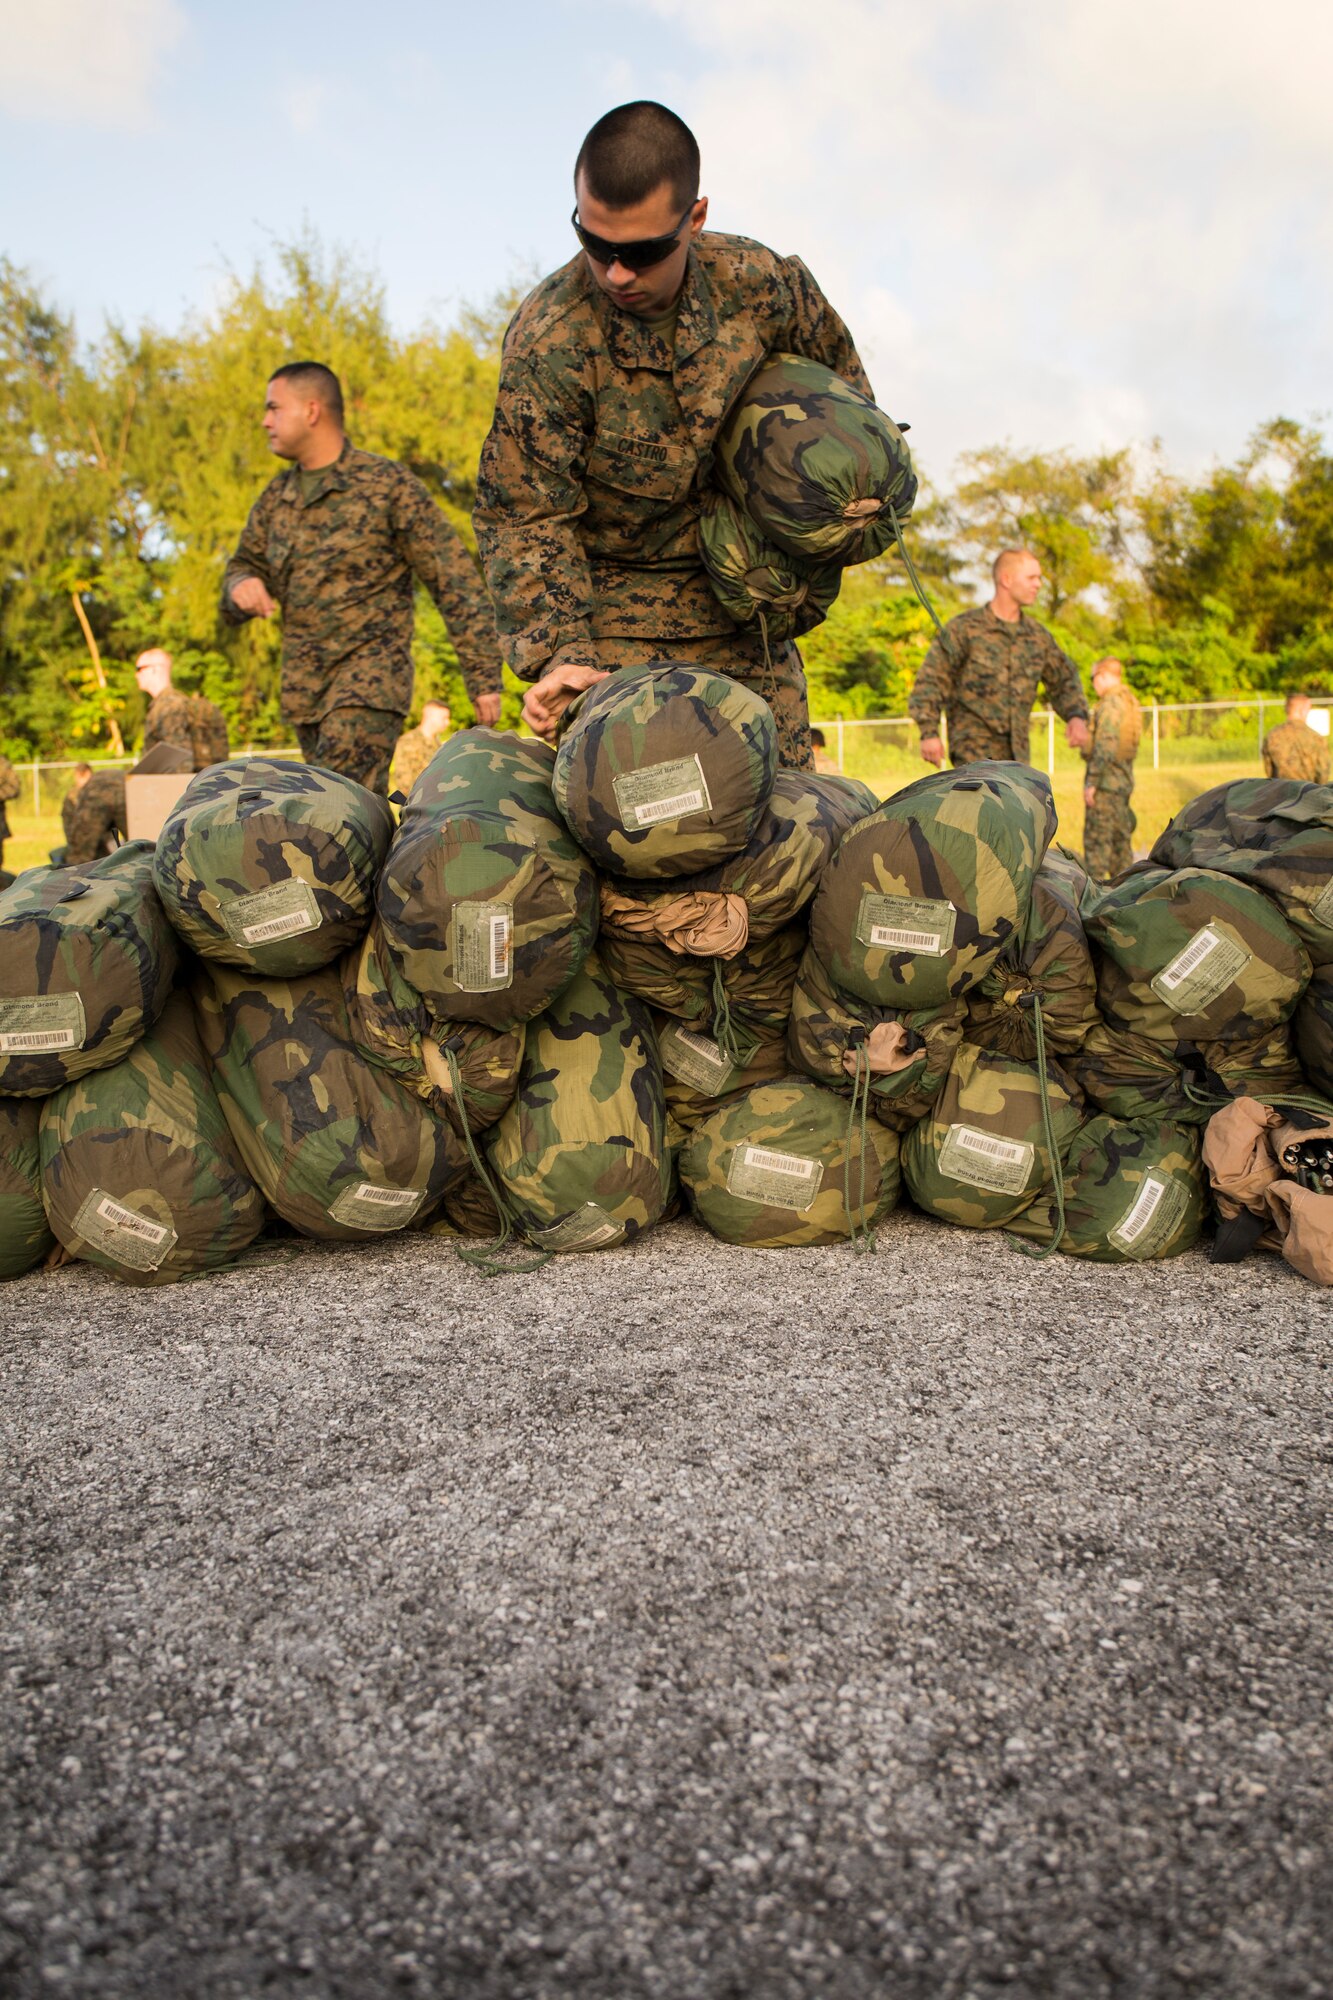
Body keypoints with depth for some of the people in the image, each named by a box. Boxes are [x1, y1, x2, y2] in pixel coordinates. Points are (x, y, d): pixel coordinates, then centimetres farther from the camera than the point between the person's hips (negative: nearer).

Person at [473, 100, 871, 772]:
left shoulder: (760, 284, -9)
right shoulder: (548, 341, -20)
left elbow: (839, 380, 13)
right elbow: (523, 519, -16)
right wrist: (560, 655, -27)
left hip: (740, 603, 4)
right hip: (612, 616, -4)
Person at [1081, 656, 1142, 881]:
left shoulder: (1111, 704, -14)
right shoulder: (1131, 702, 15)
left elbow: (1105, 747, -21)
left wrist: (1091, 782, -19)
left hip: (1106, 781, -10)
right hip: (1123, 781, 10)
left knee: (1096, 838, -8)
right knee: (1120, 837, 13)